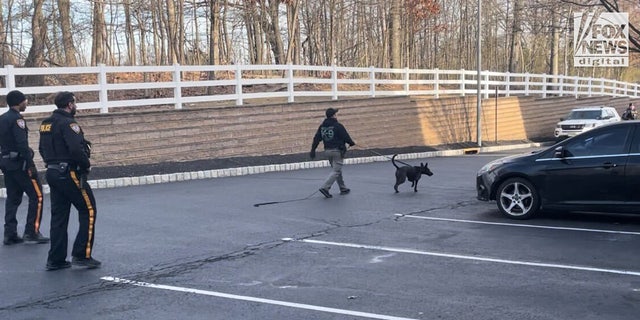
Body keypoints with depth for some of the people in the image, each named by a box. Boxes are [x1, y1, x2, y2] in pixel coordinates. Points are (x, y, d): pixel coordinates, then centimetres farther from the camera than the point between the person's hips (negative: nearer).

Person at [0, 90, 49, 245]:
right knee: (36, 195, -2)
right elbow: (22, 144, -22)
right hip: (19, 162, -9)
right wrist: (30, 164, -22)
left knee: (13, 198, 12)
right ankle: (32, 231, -4)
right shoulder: (16, 119, -14)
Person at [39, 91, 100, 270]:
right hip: (69, 174, -9)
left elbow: (43, 149, 17)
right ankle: (82, 254, -1)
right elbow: (76, 149, -25)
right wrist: (87, 165, -10)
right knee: (88, 210, 2)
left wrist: (53, 163, 16)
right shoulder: (67, 123, -15)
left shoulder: (46, 123, 13)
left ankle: (56, 259, 13)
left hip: (52, 173, 9)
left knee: (58, 215, 12)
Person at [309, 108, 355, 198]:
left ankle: (343, 188, 25)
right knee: (336, 171, -5)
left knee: (337, 170, 18)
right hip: (337, 150, -7)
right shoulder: (338, 126, -13)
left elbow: (316, 138, 4)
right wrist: (351, 143, 9)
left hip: (328, 151, 7)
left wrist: (313, 150, 8)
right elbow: (345, 136, -10)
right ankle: (325, 187, -17)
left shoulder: (322, 126, 5)